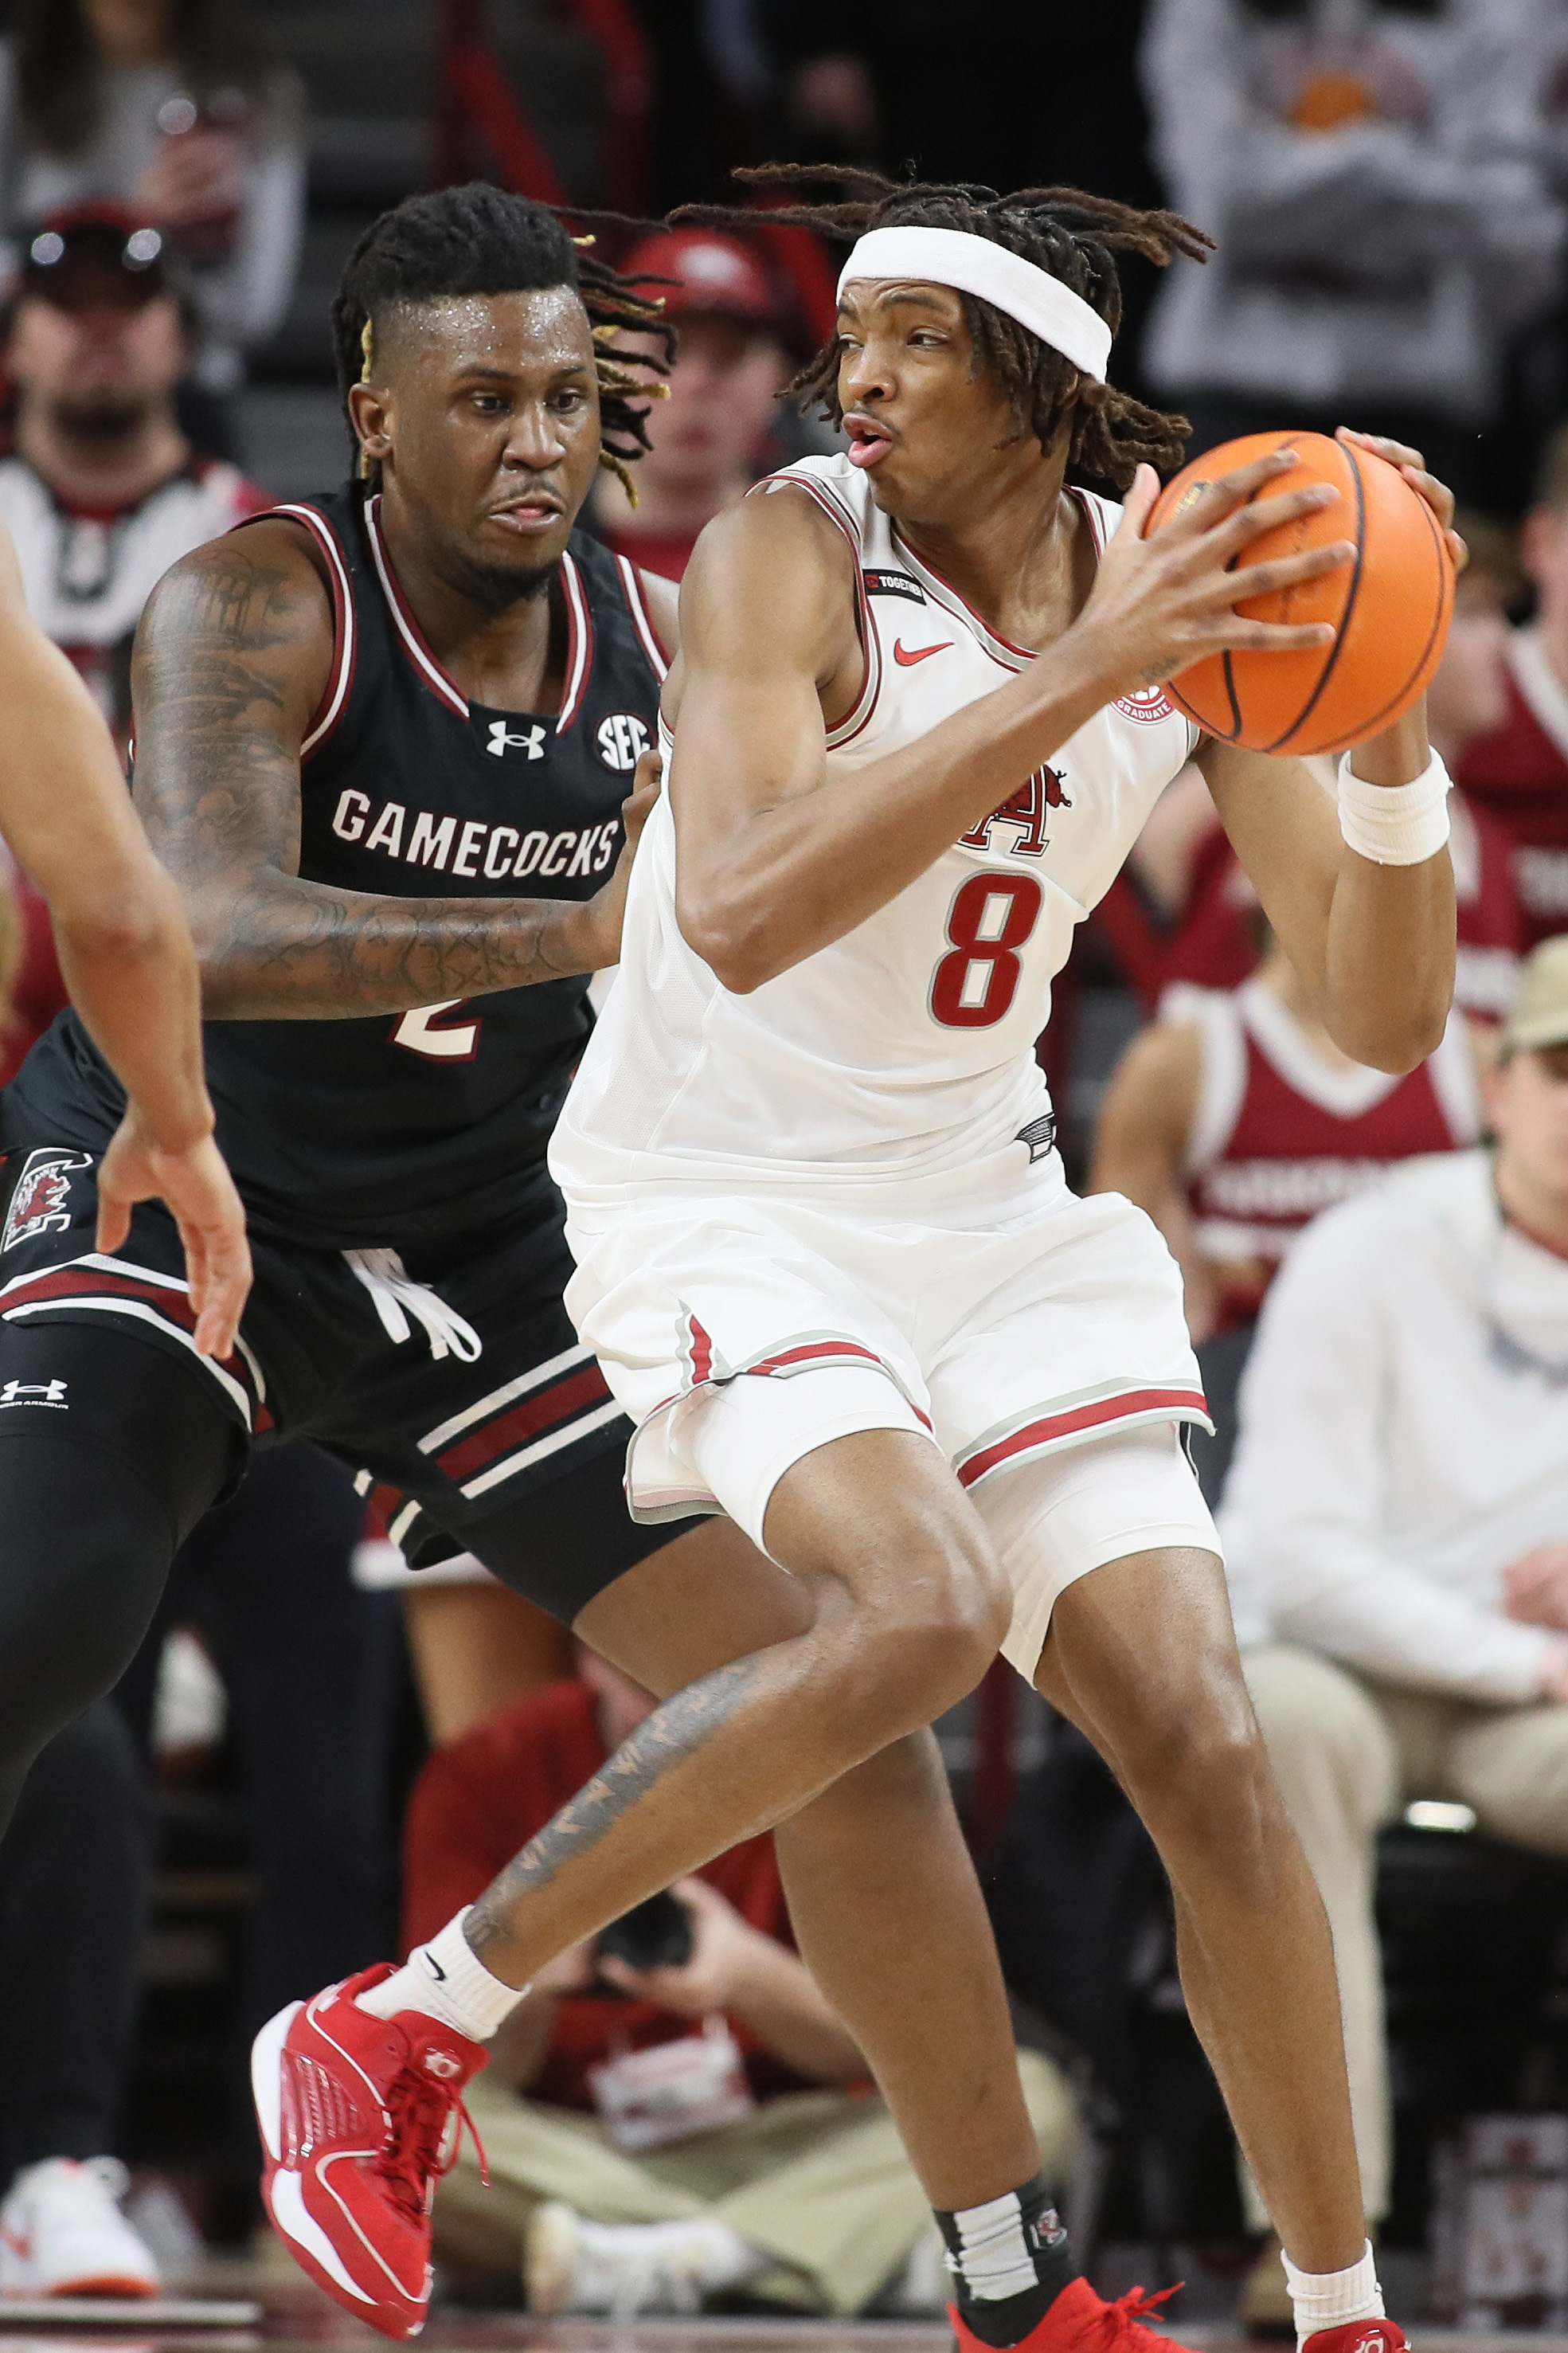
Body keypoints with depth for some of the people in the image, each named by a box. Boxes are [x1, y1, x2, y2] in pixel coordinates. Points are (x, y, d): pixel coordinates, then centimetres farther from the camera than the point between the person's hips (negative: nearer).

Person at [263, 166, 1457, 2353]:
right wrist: (1076, 680, -38)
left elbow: (1382, 1019, -2)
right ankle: (393, 2040, -19)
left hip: (988, 1206, 5)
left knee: (1202, 1745, -4)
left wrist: (1389, 735, -21)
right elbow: (741, 917, -34)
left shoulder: (1184, 585, -2)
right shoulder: (790, 553, -17)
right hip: (723, 1193, -5)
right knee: (922, 1603, -31)